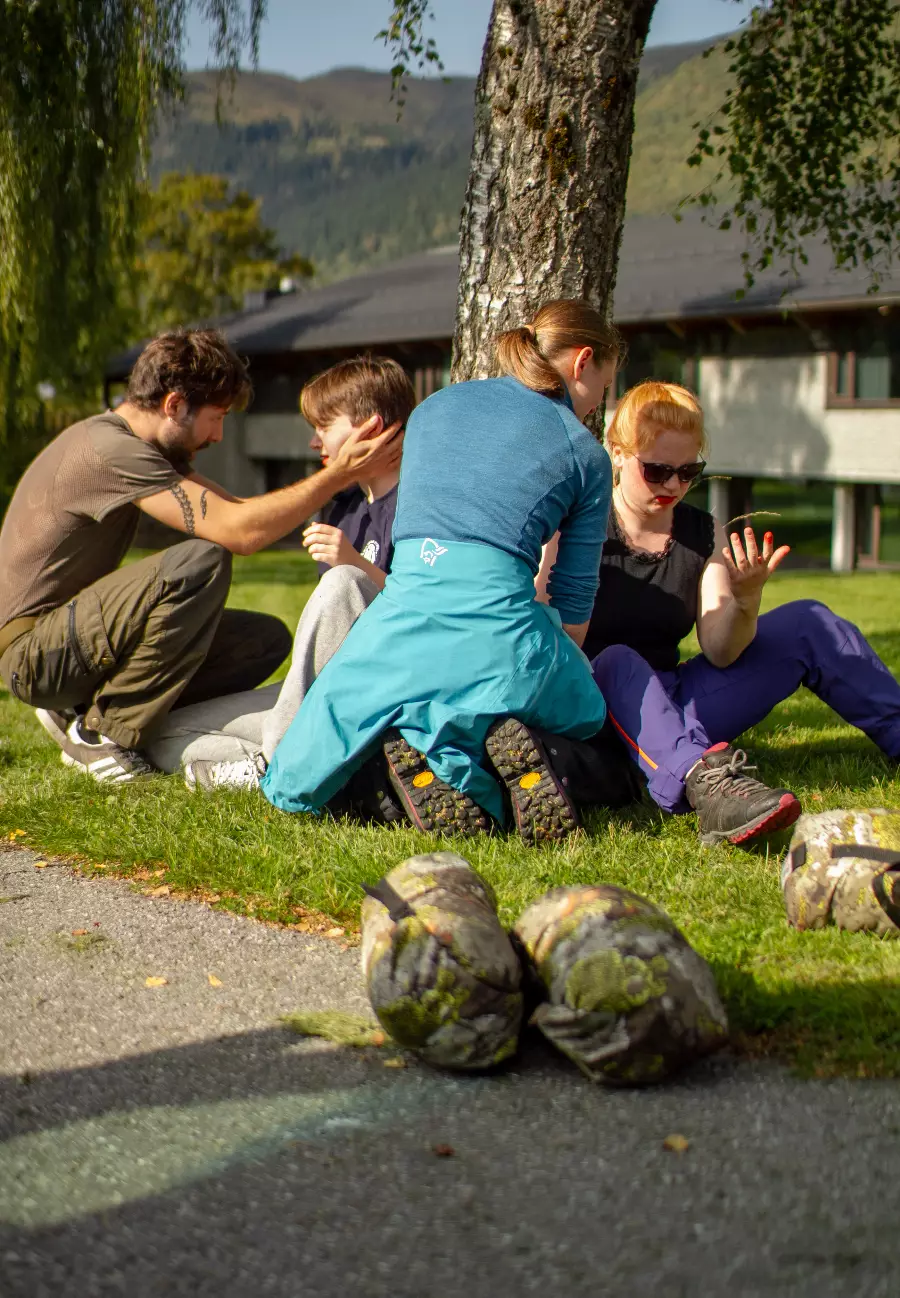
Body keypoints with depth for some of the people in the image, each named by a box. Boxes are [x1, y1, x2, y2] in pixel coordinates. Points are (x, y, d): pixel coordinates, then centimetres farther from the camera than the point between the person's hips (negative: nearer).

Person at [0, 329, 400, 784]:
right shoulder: (110, 449, -22)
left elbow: (234, 509, 12)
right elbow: (239, 531, -28)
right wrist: (339, 474, -22)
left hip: (79, 634, 10)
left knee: (266, 640, -1)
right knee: (202, 562, -29)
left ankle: (81, 713, 2)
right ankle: (100, 729, -15)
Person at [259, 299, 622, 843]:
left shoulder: (437, 405, 24)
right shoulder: (586, 455, 13)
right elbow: (574, 605, 14)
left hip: (401, 615, 2)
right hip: (499, 623, -2)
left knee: (293, 789, 20)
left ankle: (419, 745, -11)